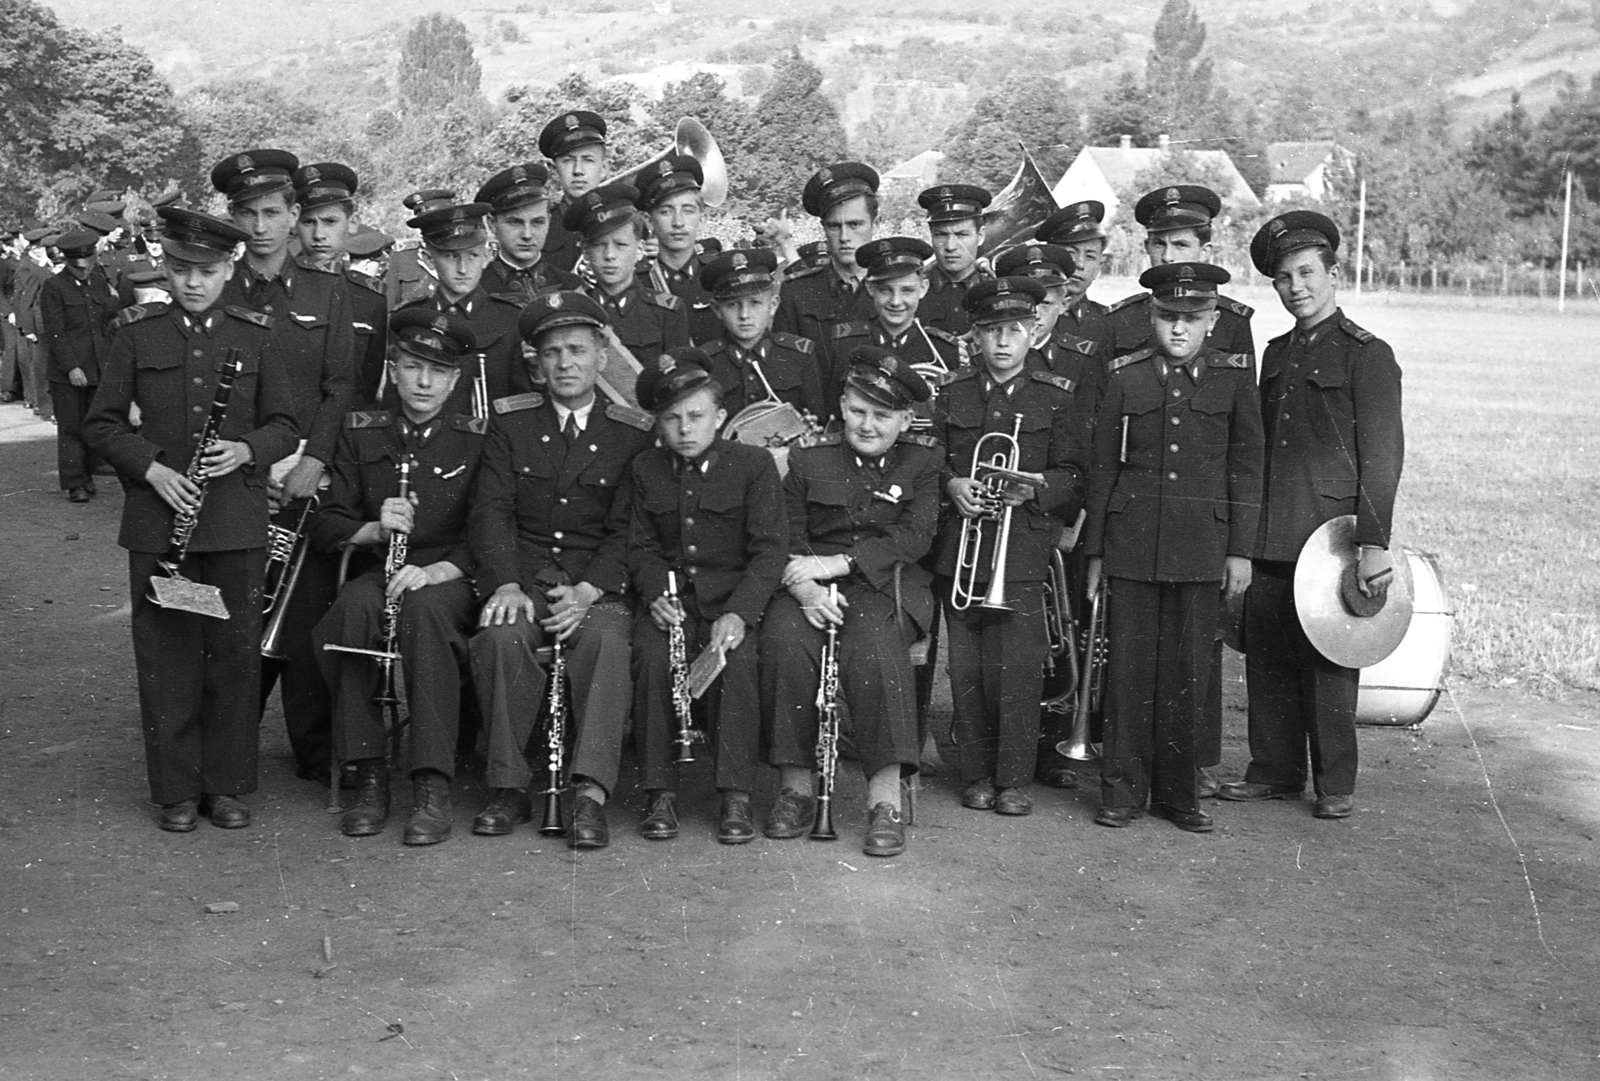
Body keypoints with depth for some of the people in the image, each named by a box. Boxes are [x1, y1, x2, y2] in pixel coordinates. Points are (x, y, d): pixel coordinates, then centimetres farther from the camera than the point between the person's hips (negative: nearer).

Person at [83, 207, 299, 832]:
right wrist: (150, 467, -10)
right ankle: (176, 791, 15)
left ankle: (227, 786, 17)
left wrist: (246, 450, -12)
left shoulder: (255, 335, 6)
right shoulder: (136, 333, 5)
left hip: (238, 522, 0)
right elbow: (102, 424, 6)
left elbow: (284, 426, 8)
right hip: (158, 518, 0)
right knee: (166, 656, 3)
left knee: (235, 652, 4)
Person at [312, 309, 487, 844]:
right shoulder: (361, 433, 11)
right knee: (354, 607, -34)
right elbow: (325, 527, 9)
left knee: (424, 608, -37)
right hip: (377, 572, 2)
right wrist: (374, 529, -11)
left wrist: (436, 570, -20)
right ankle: (368, 775, -23)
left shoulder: (477, 439, 4)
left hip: (449, 579, -2)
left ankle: (432, 788, -33)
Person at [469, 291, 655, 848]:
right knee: (500, 637, -30)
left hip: (601, 583, -1)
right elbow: (492, 510, 2)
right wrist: (506, 585, -15)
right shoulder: (511, 422, 9)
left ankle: (590, 792, -33)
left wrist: (587, 592, -16)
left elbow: (628, 529, 0)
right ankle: (510, 786, -18)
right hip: (523, 574, 1)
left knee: (605, 639, -33)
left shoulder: (634, 432, 5)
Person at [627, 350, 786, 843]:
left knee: (736, 658, -32)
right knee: (652, 656, -28)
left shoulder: (754, 464, -3)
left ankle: (737, 796, -21)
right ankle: (660, 792, -16)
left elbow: (770, 549, -8)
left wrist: (738, 612, -22)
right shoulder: (647, 470, 9)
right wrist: (657, 594, -11)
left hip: (735, 594, -2)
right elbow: (642, 548, 11)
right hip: (672, 595, 2)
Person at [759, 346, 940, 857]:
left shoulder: (922, 464, 13)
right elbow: (786, 538, 5)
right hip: (812, 589, 1)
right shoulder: (809, 461, 16)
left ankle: (885, 799, -36)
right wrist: (803, 585, -18)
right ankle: (796, 785, -22)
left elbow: (915, 537, -2)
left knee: (872, 643, -35)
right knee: (785, 639, -31)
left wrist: (836, 563, -15)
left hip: (886, 586, -1)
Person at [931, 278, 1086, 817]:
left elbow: (1073, 477, 3)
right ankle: (978, 775, 15)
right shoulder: (952, 393, 11)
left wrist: (1035, 488, -15)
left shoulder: (1057, 396, 5)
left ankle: (1014, 778, 5)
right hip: (960, 546, 2)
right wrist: (951, 485, -7)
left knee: (1018, 666, -7)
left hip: (1022, 551, -2)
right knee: (967, 668, 3)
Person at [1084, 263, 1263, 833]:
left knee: (1187, 668, 3)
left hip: (1202, 545, 0)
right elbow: (1102, 465, 8)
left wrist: (1240, 550, 1)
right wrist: (1095, 550, 6)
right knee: (1129, 664, 1)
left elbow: (1246, 468, 6)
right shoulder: (1126, 376, 5)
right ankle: (1123, 788, 11)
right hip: (1132, 543, 0)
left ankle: (1178, 791, 15)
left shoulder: (1235, 375, 5)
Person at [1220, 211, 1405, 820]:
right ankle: (1275, 771, 20)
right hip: (1270, 538, 6)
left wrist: (1375, 542, -15)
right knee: (1266, 656, 8)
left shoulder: (1367, 354, -4)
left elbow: (1383, 456, -9)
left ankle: (1335, 785, 12)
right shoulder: (1277, 353, 16)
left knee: (1327, 661, 1)